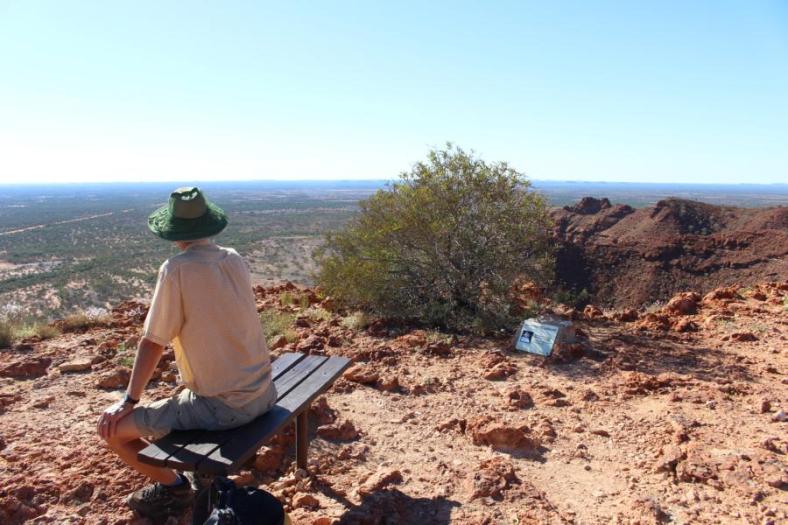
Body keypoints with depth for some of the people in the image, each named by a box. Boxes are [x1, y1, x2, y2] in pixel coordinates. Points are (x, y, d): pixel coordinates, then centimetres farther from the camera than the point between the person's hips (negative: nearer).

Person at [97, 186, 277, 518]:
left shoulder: (175, 269, -16)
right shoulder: (235, 259, 2)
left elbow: (153, 342, -10)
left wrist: (129, 400, 0)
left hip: (221, 407, -7)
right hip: (263, 393, 8)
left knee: (111, 427, 6)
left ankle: (172, 486, 20)